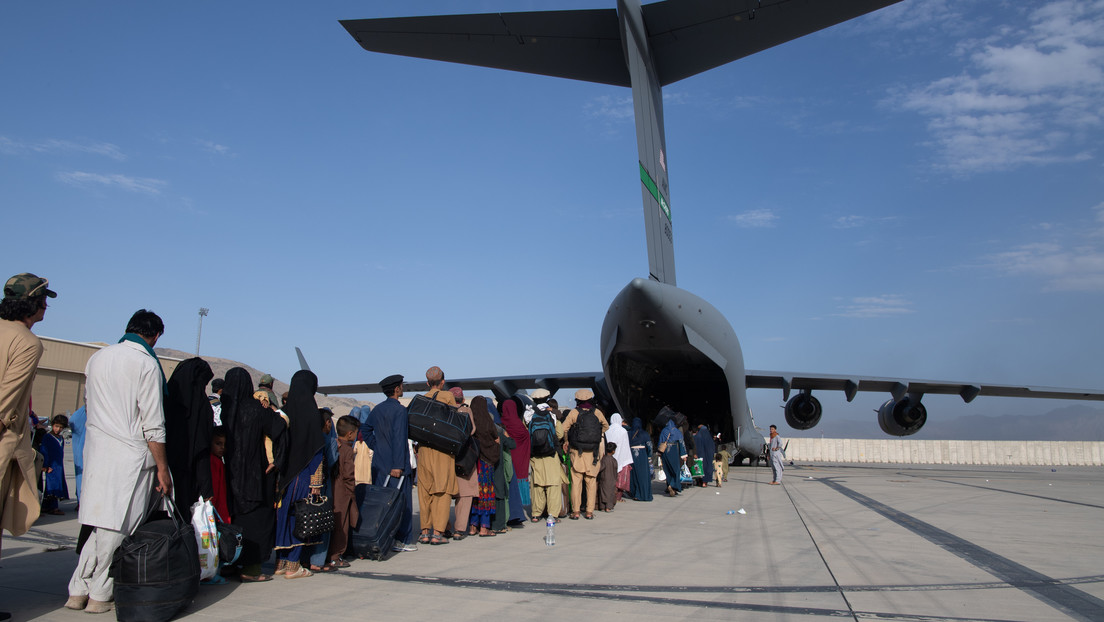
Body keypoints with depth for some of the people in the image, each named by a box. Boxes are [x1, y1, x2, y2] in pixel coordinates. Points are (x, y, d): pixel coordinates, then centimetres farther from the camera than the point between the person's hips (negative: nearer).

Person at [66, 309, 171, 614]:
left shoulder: (96, 358, 11)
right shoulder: (146, 364, -10)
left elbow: (90, 402, 20)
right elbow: (153, 425, -11)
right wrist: (162, 468, -6)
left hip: (96, 450, 7)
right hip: (130, 455, -6)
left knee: (100, 523, 14)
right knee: (119, 526, 2)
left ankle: (78, 590, 17)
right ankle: (100, 595, 8)